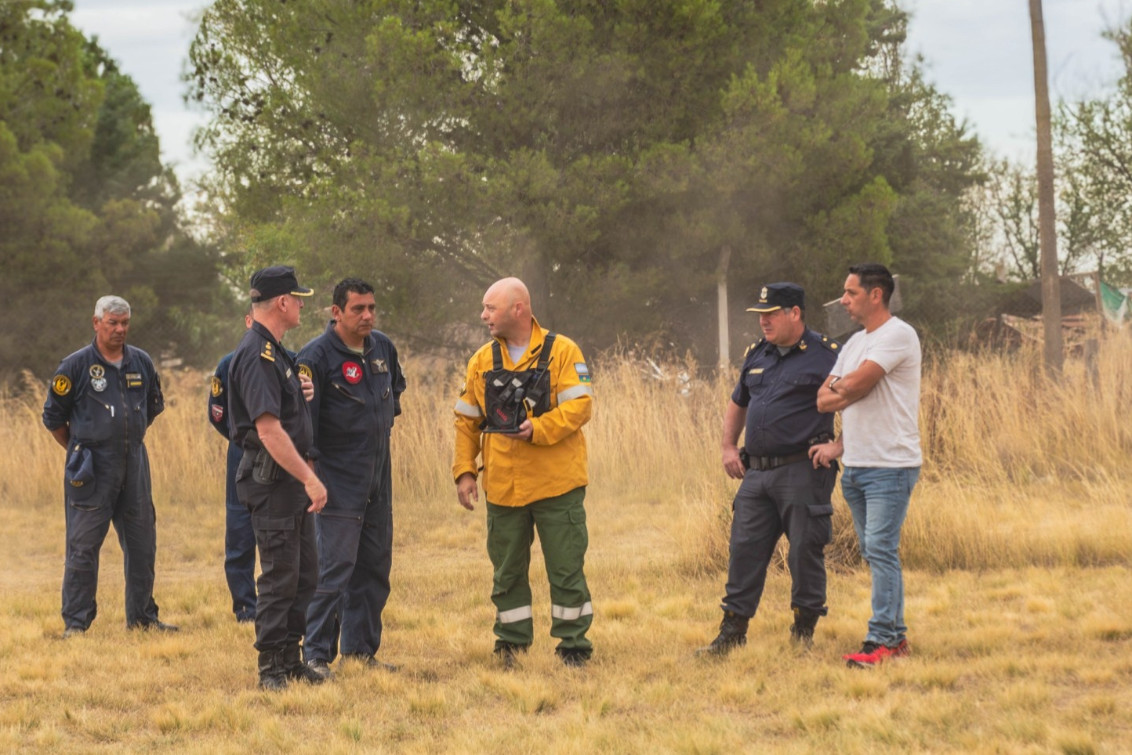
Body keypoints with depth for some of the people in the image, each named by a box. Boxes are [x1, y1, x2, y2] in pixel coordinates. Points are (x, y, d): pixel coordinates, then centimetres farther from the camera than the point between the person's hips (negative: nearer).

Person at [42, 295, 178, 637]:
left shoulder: (141, 362, 8)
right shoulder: (76, 365, -6)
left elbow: (154, 406, 24)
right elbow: (54, 416, 2)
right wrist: (80, 451, 7)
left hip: (134, 464, 5)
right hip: (92, 468, -5)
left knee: (142, 543, 9)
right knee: (83, 546, -4)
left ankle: (143, 616, 19)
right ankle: (76, 621, 1)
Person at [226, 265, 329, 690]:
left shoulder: (273, 352, 16)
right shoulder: (256, 356, -17)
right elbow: (268, 428, -24)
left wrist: (301, 394, 7)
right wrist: (308, 477, -24)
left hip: (292, 479, 10)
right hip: (272, 479, -10)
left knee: (304, 575, 13)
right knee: (280, 575, -7)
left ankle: (290, 659, 19)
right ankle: (271, 667, -1)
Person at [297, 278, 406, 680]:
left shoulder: (383, 347, 7)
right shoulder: (317, 356, -14)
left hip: (378, 477, 7)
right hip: (339, 480, -7)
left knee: (375, 566, 11)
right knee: (334, 567, -11)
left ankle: (361, 649, 20)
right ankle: (316, 655, -6)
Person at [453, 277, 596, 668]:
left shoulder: (562, 352, -4)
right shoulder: (482, 361, 9)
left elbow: (580, 406, -13)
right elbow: (467, 421, 11)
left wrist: (538, 428, -25)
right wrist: (464, 470, 2)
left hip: (557, 486, -4)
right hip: (503, 487, 4)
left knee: (566, 569, 0)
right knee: (507, 572, 10)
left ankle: (574, 646, 9)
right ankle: (511, 645, 20)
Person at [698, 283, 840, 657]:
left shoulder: (826, 356, -5)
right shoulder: (757, 355, 15)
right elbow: (736, 405, 29)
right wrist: (728, 447, 16)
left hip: (803, 471, -6)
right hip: (757, 472, 6)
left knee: (805, 551, -1)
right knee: (744, 549, 6)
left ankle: (804, 629, 11)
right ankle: (732, 631, 12)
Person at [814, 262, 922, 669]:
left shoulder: (897, 335, -10)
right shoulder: (855, 342, 18)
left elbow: (856, 385, -20)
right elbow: (822, 400, 15)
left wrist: (838, 385, 2)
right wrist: (839, 444, -3)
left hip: (890, 465, -9)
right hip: (855, 466, 9)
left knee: (881, 550, -13)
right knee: (873, 553, 10)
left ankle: (882, 640, -13)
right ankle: (896, 635, 15)